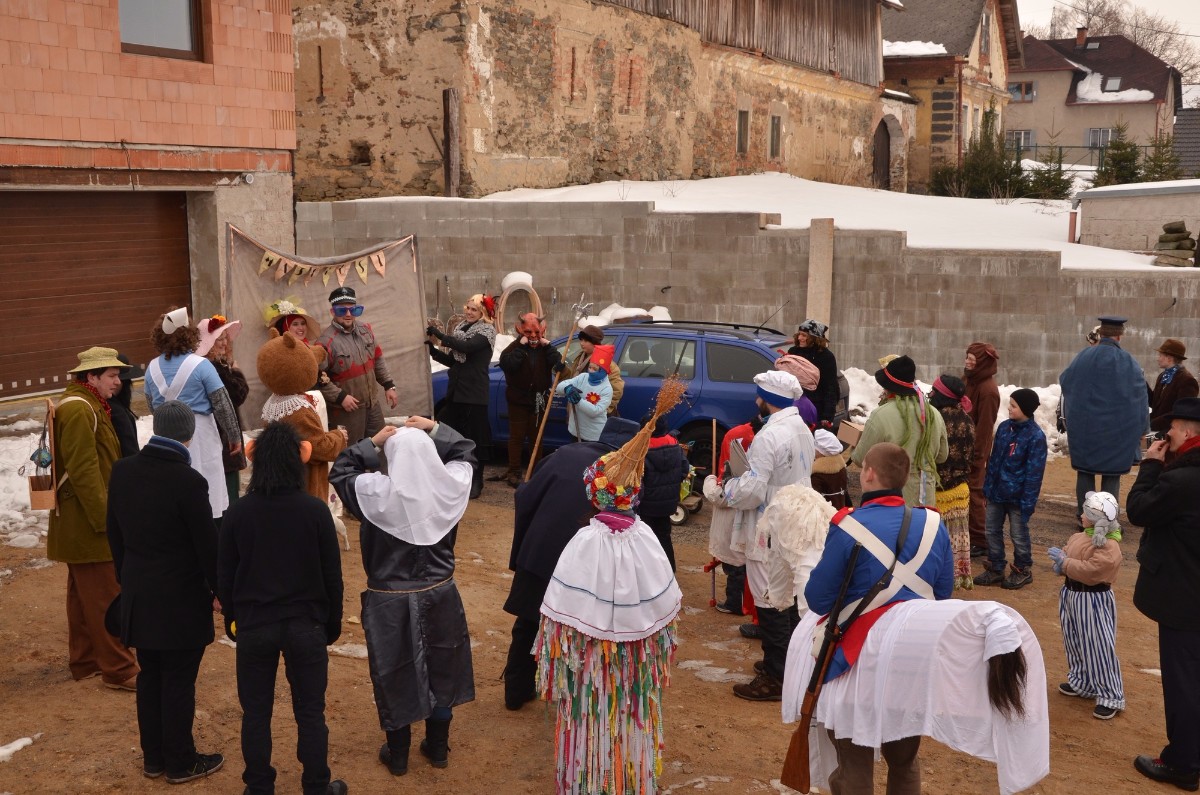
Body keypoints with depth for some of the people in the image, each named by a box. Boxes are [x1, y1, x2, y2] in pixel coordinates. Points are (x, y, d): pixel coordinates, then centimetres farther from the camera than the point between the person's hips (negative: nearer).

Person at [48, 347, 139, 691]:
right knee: (106, 597, -5)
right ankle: (119, 670, 0)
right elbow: (83, 469, -24)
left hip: (80, 523, 11)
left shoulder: (87, 405, 15)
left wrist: (103, 511, 23)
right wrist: (105, 517, -22)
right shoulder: (79, 410, -19)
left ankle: (85, 660, 29)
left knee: (84, 594, 18)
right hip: (88, 523, -11)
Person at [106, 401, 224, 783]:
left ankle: (153, 758, 28)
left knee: (149, 677, 17)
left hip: (138, 594, 6)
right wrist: (220, 590, -2)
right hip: (181, 599, -6)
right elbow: (207, 543, -15)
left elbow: (114, 531, 8)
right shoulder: (188, 481, -21)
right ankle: (181, 763, 17)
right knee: (179, 683, 5)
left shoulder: (122, 471, -2)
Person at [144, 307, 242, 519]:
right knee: (207, 501, 2)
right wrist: (235, 437, 2)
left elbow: (152, 406, 13)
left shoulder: (152, 368, 3)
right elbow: (223, 405, -9)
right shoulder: (200, 365, -11)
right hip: (200, 437, -4)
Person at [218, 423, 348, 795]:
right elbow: (332, 575, -4)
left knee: (256, 712, 14)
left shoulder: (238, 512, -7)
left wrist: (232, 621, 15)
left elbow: (224, 577, 1)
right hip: (305, 625, -1)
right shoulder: (315, 510, -11)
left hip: (254, 626, 1)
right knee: (310, 712, 10)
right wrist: (333, 624, 9)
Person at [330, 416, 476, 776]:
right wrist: (436, 429, 6)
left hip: (390, 600, -2)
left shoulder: (375, 492, -19)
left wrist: (372, 443, 2)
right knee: (440, 669, 19)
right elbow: (466, 454, 10)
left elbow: (340, 471, 0)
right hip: (440, 594, 3)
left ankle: (398, 755, 29)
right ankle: (438, 749, 34)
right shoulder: (451, 485, -12)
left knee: (395, 675, 14)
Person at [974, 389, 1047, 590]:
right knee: (992, 531, 13)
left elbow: (1034, 473, -16)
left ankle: (1023, 570, 27)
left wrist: (1028, 502, -17)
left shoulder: (1035, 436, -17)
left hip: (1017, 496, -6)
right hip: (996, 493, 6)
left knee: (1018, 535, 9)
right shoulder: (1004, 427, 3)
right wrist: (988, 486, 11)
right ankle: (995, 569, 27)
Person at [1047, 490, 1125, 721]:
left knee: (1099, 648, -4)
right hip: (1072, 594, 9)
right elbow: (1068, 553, 17)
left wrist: (1064, 561, -21)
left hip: (1094, 601, -9)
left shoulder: (1109, 547, -22)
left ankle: (1111, 698, 4)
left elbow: (1088, 570, -29)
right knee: (1075, 643, 20)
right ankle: (1081, 682, 37)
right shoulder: (1079, 537, 5)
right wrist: (1060, 564, -6)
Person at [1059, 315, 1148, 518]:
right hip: (1116, 430, -2)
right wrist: (1140, 429, 3)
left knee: (1085, 472, 13)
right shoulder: (1127, 362, -10)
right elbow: (1139, 396, -6)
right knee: (1111, 475, 6)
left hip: (1084, 426, 3)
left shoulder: (1083, 356, -3)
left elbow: (1064, 381, 9)